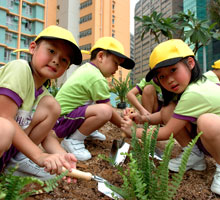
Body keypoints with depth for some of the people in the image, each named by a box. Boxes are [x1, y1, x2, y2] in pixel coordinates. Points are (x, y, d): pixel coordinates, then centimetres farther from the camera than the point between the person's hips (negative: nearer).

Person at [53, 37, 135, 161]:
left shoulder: (85, 68, 10)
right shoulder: (97, 79, -20)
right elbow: (108, 110, -14)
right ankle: (73, 140, -15)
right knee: (103, 110, -33)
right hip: (61, 122, -10)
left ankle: (87, 131, 16)